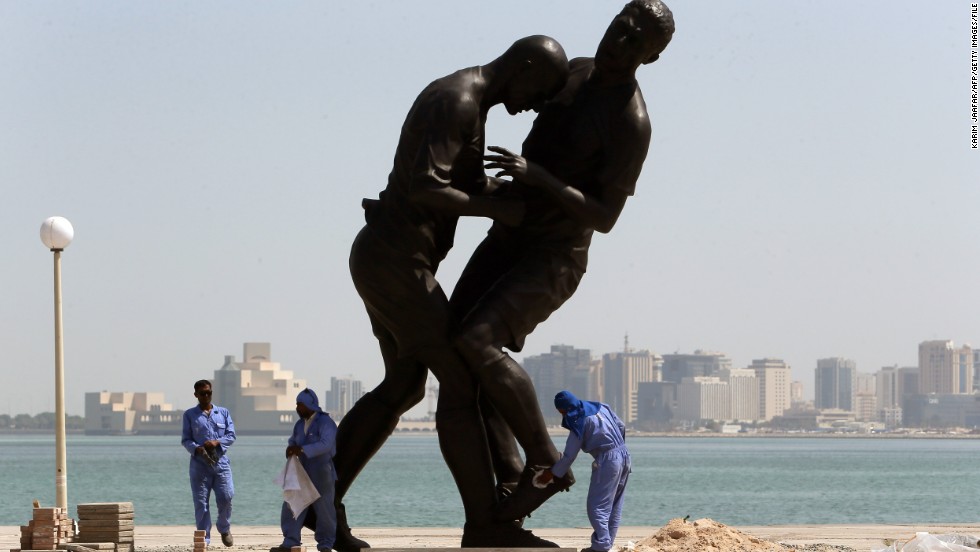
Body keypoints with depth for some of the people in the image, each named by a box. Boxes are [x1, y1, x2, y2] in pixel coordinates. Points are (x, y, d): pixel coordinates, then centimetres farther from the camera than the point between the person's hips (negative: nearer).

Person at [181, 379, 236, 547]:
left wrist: (217, 442, -11)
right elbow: (185, 439, 4)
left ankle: (225, 530, 17)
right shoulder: (189, 415, 8)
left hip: (221, 462, 1)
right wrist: (197, 449, -17)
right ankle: (204, 538, 2)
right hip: (199, 464, -1)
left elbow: (231, 435, 8)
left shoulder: (223, 413, 14)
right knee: (201, 503, -3)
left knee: (226, 498, -8)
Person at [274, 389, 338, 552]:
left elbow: (326, 444, -25)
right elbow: (293, 440, 27)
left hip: (321, 474, -7)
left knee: (324, 509, 1)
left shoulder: (325, 422, -12)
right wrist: (291, 448, 1)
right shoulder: (300, 424, 14)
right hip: (302, 473, 7)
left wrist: (302, 449, -31)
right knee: (292, 507, 0)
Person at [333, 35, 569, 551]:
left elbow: (473, 187, 29)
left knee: (403, 387, 17)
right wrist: (496, 210, -18)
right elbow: (423, 188, -27)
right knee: (460, 380, -8)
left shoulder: (467, 102, 17)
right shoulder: (456, 102, -17)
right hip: (395, 261, -11)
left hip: (383, 260, 11)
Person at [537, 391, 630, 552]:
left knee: (597, 505, -4)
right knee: (615, 505, 12)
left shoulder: (578, 423, -11)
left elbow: (569, 456, -8)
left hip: (607, 460, -8)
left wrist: (551, 473, 3)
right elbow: (622, 427, 16)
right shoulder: (601, 407, 10)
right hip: (624, 456, 8)